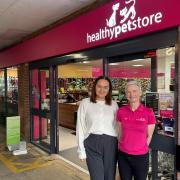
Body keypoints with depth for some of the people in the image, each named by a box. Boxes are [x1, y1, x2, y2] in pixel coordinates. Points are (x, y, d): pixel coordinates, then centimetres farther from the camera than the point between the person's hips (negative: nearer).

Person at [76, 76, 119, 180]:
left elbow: (118, 127, 8)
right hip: (92, 144, -2)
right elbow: (80, 127, 1)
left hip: (110, 144, 2)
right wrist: (81, 149, 0)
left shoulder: (114, 104, 7)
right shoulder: (85, 103, 0)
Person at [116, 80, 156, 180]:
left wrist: (140, 148, 3)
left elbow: (149, 136, 0)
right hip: (123, 155, 2)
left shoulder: (149, 113, -10)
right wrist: (123, 146, 5)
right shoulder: (121, 111, -4)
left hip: (141, 156, -2)